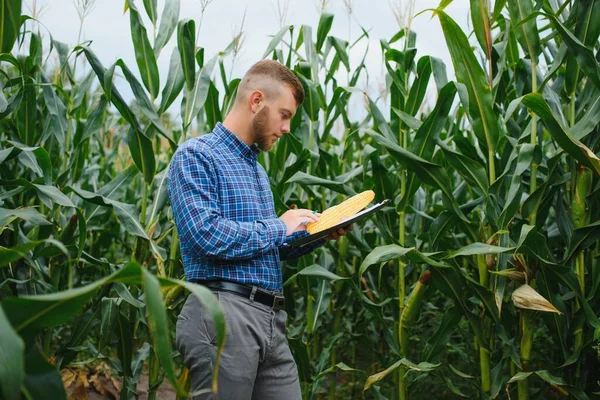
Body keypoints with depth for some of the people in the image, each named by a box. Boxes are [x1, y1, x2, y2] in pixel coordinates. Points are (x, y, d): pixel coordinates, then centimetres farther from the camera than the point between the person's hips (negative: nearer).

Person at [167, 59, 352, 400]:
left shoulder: (258, 169, 22)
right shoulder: (195, 156, -6)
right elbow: (208, 235, -21)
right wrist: (280, 227, -9)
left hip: (272, 319, 8)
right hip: (223, 315, -8)